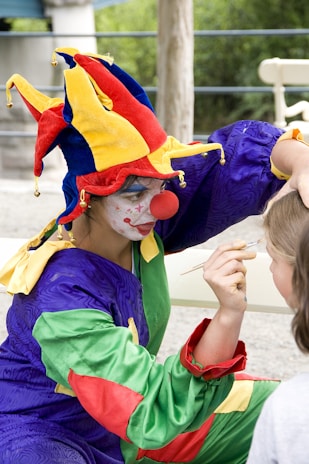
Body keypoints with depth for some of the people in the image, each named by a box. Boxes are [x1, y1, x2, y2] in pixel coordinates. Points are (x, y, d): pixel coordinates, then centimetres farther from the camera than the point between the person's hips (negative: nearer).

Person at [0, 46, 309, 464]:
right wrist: (229, 316, -51)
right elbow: (159, 414, -39)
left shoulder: (136, 217, -16)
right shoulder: (62, 298, -35)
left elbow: (244, 148, -12)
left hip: (127, 413, 8)